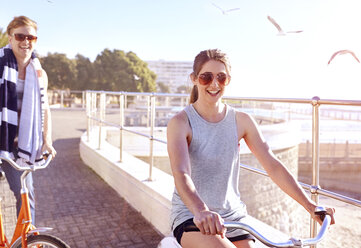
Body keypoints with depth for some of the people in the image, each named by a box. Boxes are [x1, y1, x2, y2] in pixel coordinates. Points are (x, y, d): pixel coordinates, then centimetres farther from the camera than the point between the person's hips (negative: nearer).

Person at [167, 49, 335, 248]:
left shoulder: (241, 121, 0)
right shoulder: (180, 122, -11)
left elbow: (273, 166, -4)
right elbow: (181, 173, -26)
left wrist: (310, 206, -13)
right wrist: (200, 211, -45)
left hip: (233, 215, 4)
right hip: (190, 217, -4)